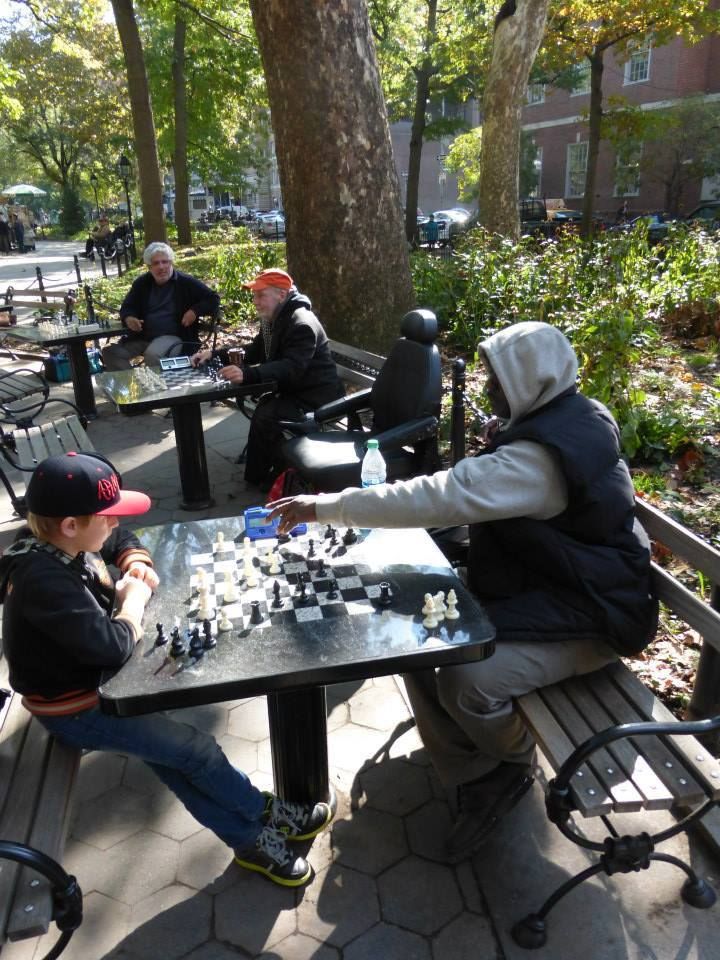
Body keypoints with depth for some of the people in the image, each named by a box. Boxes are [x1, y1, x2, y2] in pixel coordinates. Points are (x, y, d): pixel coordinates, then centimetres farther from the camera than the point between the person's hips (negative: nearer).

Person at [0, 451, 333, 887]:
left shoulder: (63, 542, -5)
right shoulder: (44, 578, -33)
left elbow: (123, 539, 17)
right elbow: (112, 645, -37)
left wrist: (136, 566, -4)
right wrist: (134, 600, -18)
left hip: (95, 678, 8)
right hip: (77, 708, -8)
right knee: (196, 749, -6)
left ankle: (250, 839, 16)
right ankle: (264, 814, 17)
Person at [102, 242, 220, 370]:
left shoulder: (186, 282, 0)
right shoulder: (141, 283, 11)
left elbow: (213, 299, 1)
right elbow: (127, 307, 19)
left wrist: (195, 311, -17)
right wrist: (128, 318, -7)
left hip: (173, 337, -5)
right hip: (142, 336, 5)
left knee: (152, 354, -37)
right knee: (110, 352, -16)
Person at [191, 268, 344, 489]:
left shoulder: (302, 325, -22)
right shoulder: (273, 320, 11)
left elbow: (291, 368, -35)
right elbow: (254, 352, 19)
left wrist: (248, 374, -46)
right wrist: (215, 354, 6)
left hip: (315, 400, -11)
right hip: (294, 391, 11)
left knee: (265, 416, -24)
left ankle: (258, 477, -2)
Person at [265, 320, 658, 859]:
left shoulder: (545, 455, -28)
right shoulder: (563, 420, 4)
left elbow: (444, 497, -35)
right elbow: (478, 494, 15)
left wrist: (328, 506, -31)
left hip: (592, 614, -10)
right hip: (549, 584, 10)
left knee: (466, 678, -29)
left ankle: (514, 763, 8)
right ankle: (476, 777, 9)